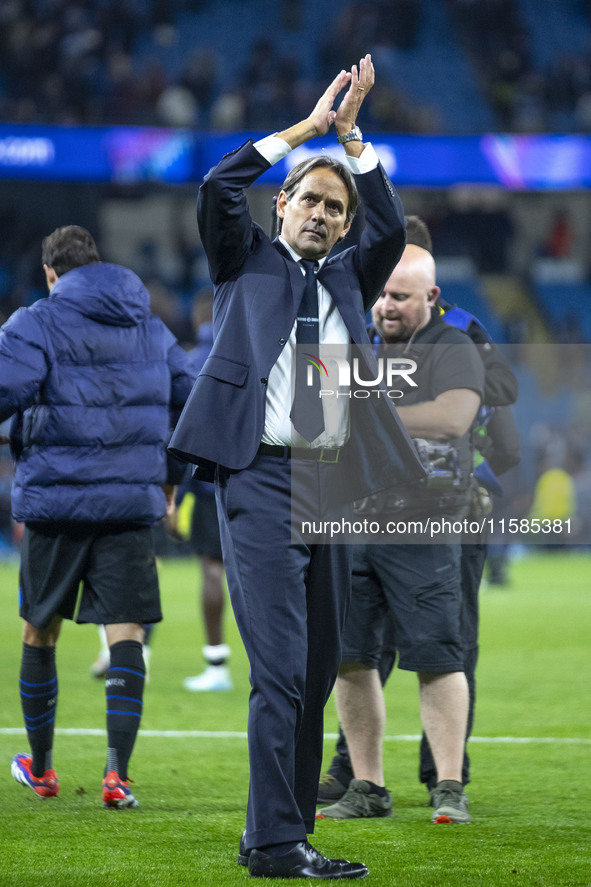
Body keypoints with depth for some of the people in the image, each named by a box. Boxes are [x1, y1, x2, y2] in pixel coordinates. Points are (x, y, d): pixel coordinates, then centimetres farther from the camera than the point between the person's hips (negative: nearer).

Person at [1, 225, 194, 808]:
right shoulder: (152, 328, 14)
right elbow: (191, 398, 18)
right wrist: (170, 474, 27)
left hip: (55, 497, -3)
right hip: (133, 499, 3)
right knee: (126, 635, -2)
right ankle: (116, 774, -15)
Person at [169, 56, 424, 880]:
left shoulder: (348, 278, 18)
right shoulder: (247, 261, 10)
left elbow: (393, 229, 0)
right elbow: (217, 188, -7)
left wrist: (352, 133, -3)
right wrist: (307, 127, -4)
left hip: (330, 485, 5)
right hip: (261, 477, -5)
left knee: (316, 671, 6)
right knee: (280, 667, -13)